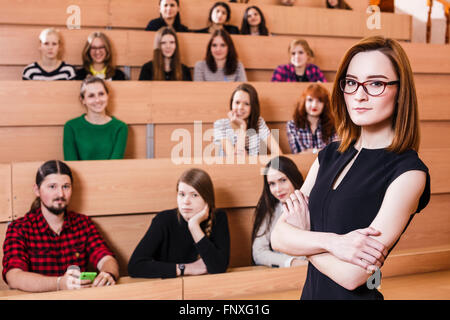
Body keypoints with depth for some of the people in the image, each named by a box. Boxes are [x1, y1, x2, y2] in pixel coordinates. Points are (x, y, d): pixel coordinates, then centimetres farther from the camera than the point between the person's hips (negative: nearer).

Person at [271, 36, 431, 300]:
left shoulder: (409, 173, -18)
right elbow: (278, 237, -5)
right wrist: (330, 241, -22)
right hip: (312, 291, 6)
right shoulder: (330, 155, 1)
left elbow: (352, 275, -24)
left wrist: (303, 235, -9)